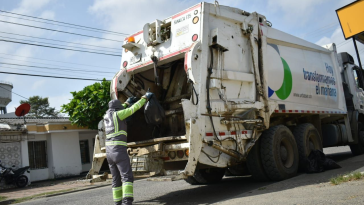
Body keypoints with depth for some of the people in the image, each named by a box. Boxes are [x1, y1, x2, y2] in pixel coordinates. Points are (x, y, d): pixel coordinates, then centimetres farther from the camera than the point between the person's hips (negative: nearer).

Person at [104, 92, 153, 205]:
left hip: (109, 151, 8)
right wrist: (145, 98, 11)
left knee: (116, 179, 15)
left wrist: (126, 102, 45)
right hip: (119, 150, -8)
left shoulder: (107, 116, 18)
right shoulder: (117, 114, -3)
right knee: (127, 177, -14)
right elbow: (133, 108, 0)